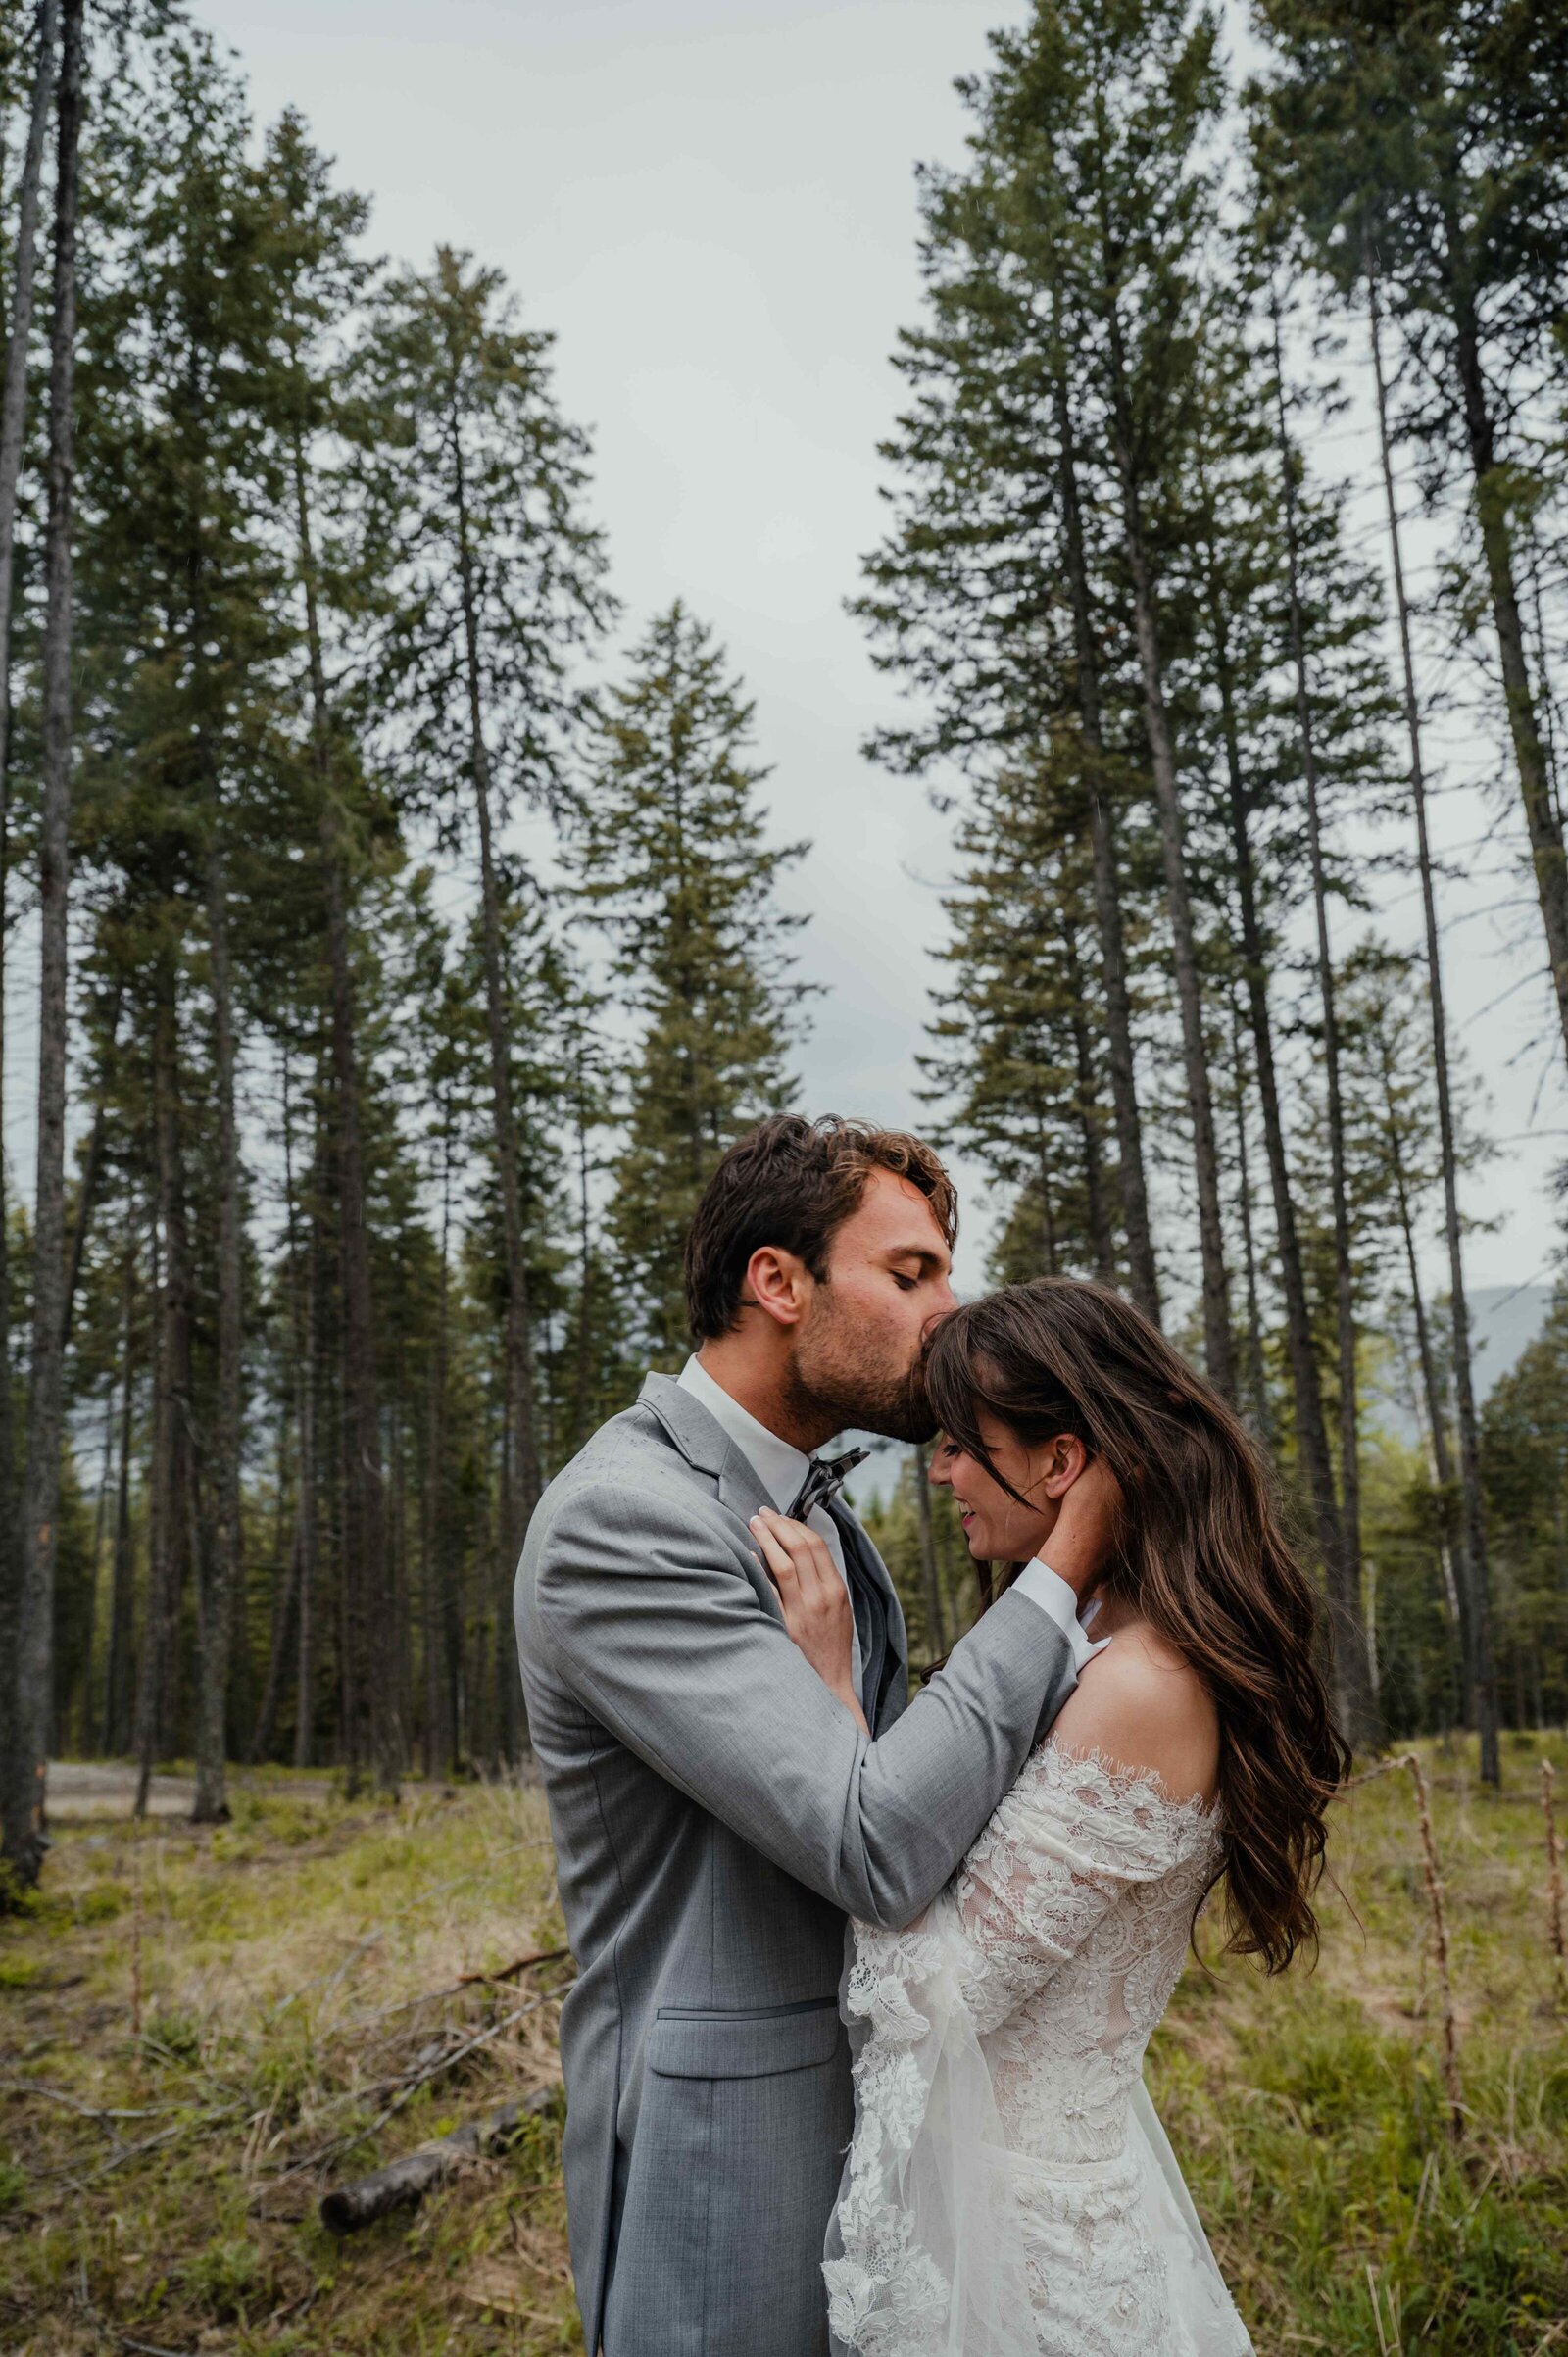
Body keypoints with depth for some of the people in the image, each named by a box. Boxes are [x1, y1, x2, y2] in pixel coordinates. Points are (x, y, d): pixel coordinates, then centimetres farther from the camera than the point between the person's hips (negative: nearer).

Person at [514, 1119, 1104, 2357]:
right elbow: (877, 1846, -28)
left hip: (865, 2108, 8)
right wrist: (1065, 1570, -21)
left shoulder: (815, 1511, 7)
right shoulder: (622, 1521, -23)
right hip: (721, 2154, -8)